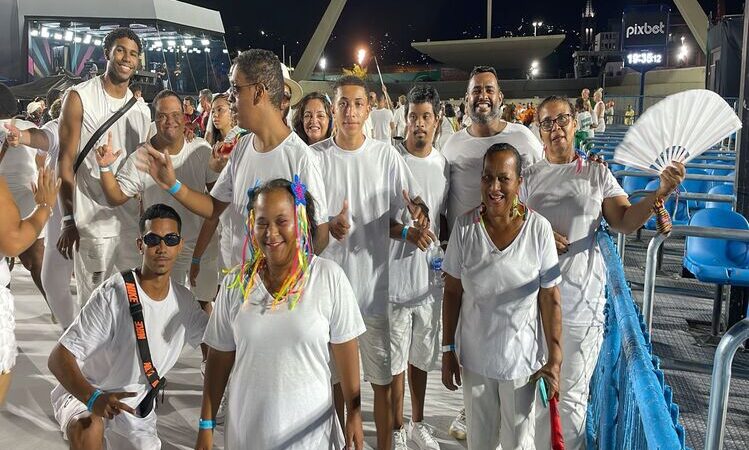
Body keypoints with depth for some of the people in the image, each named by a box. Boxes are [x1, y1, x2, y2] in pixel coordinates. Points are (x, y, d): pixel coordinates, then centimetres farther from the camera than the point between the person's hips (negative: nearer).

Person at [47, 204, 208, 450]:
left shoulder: (184, 301, -9)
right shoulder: (113, 295, -27)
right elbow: (58, 358, -25)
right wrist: (93, 398, -41)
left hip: (136, 403, 6)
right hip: (83, 395, -6)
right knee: (88, 427, -37)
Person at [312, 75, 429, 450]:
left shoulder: (386, 155, 0)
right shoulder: (314, 156, -1)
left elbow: (415, 201, 0)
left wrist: (418, 212, -24)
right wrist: (329, 227, -21)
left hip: (375, 281, 0)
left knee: (383, 378, 10)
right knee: (327, 376, 13)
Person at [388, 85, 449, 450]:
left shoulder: (444, 165, 6)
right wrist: (406, 232, -21)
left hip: (430, 276, 5)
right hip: (395, 275, -4)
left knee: (420, 355, 19)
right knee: (395, 358, 5)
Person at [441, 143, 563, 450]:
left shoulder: (539, 229, -14)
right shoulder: (465, 226, -10)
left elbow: (550, 299, -9)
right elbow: (452, 292, -3)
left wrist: (555, 359, -8)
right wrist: (448, 351, -1)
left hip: (521, 358, -1)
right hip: (473, 356, 2)